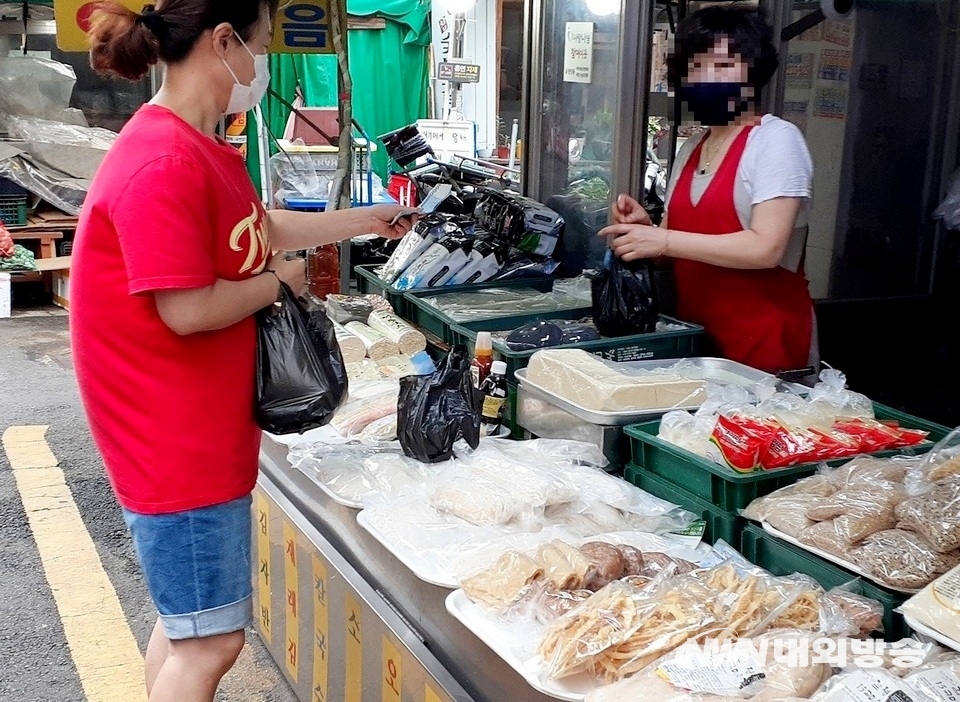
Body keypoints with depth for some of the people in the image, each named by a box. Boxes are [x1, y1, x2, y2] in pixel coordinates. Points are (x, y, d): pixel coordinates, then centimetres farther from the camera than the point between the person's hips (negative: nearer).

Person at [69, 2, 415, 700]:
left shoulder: (199, 147, 10)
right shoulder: (164, 163, -23)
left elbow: (264, 228, 24)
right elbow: (188, 310, -26)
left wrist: (370, 219, 27)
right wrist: (279, 280, -9)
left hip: (205, 430, 10)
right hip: (175, 435, -10)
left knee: (188, 623, 21)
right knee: (211, 640, 2)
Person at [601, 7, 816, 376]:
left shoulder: (776, 139, -9)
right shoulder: (690, 150, 12)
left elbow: (766, 248, -19)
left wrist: (663, 240, -22)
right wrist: (646, 228, -3)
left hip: (763, 340, -6)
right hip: (695, 334, 6)